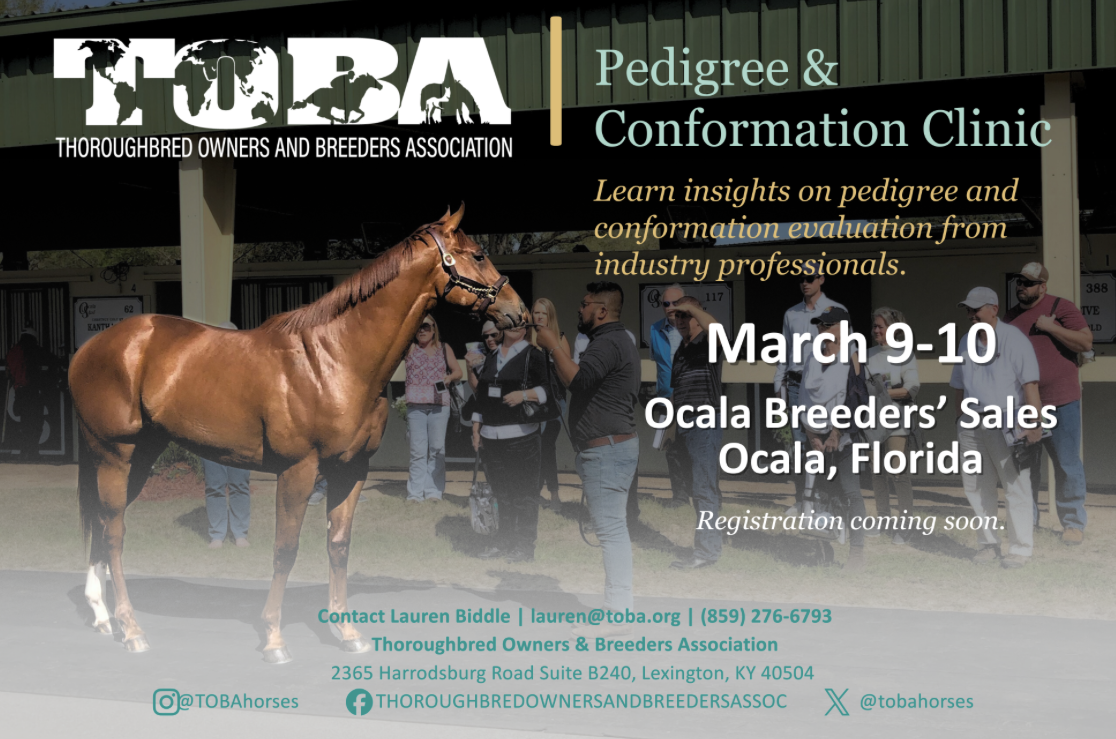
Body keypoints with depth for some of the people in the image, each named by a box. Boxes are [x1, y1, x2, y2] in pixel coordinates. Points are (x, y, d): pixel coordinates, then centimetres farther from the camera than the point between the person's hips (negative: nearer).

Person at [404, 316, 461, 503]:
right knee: (418, 450, -4)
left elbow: (458, 371, 13)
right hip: (415, 405, -1)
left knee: (437, 448, -1)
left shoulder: (444, 348, 12)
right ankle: (415, 492, -2)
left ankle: (433, 490, 5)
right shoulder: (410, 348, 9)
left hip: (440, 404, 1)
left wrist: (449, 377, -8)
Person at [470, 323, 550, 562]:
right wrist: (476, 429, 17)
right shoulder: (491, 358, 19)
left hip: (521, 436, -6)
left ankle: (525, 545, 1)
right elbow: (481, 395, 23)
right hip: (491, 436, 6)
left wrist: (524, 394, -20)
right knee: (501, 491, 12)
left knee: (524, 493, -5)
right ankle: (504, 542, 20)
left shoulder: (534, 355, 0)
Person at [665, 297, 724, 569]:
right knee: (700, 487, 14)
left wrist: (691, 307, -22)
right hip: (685, 426, 9)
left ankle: (706, 551, -12)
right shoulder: (681, 351, 19)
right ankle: (710, 543, 21)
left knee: (704, 487, -11)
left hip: (705, 424, -9)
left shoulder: (706, 343, -7)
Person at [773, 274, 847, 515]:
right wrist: (779, 384, 12)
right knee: (799, 443, 5)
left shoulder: (836, 310, 1)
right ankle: (800, 500, 10)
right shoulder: (791, 314, 15)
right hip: (797, 384, 4)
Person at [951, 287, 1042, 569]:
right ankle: (988, 543, 17)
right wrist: (960, 422, 18)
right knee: (976, 485, 7)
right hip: (972, 426, 7)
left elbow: (1030, 384, -12)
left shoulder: (1013, 338, -6)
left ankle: (1020, 548, 1)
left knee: (1015, 485, -5)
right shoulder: (966, 342, 14)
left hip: (1005, 423, -6)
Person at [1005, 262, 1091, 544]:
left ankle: (1073, 523, 7)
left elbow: (1086, 342, -10)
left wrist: (1050, 327, -14)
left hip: (1060, 402, -5)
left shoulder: (1060, 307, -2)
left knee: (1067, 464, -1)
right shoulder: (1010, 318, 15)